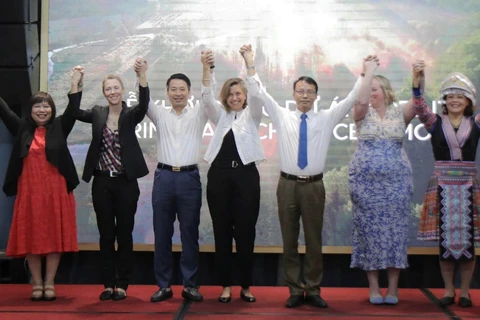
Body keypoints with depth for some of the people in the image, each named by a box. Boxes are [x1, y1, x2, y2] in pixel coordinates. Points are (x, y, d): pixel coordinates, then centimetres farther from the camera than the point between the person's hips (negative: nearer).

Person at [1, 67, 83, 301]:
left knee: (55, 236, 2)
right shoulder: (22, 128, 9)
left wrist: (75, 84, -15)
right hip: (29, 190, 1)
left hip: (56, 190, -1)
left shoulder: (59, 127, 6)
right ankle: (37, 284, 13)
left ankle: (50, 284, 10)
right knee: (31, 237, 3)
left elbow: (73, 110, -5)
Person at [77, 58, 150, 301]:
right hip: (102, 182, 2)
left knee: (124, 234, 3)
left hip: (126, 182, -2)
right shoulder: (98, 113, 7)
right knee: (106, 234, 7)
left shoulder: (131, 115, -1)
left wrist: (142, 74, -35)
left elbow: (144, 103, -20)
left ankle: (122, 284, 12)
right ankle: (108, 284, 16)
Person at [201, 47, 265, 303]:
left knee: (245, 232, 2)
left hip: (246, 175, -2)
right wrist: (206, 67, -18)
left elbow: (257, 93, -10)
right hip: (219, 175, 2)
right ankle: (226, 284, 14)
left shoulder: (251, 115, 8)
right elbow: (207, 97, -3)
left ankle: (246, 285, 12)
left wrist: (250, 62, -20)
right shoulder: (220, 116, 13)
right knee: (222, 232, 5)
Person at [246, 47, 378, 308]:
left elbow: (351, 99, 3)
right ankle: (295, 290, 14)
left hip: (314, 186, 0)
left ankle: (313, 291, 15)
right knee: (290, 241, 4)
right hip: (288, 184, 0)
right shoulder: (282, 117, 8)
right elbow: (260, 93, 4)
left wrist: (366, 73, -4)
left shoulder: (327, 118, 8)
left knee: (314, 241, 5)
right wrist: (250, 66, -3)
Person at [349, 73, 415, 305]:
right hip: (366, 180, 0)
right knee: (369, 229, 1)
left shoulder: (399, 114, 8)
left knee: (395, 229, 0)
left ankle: (393, 288, 8)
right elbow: (361, 100, -17)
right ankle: (373, 287, 9)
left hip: (396, 181, 0)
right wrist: (368, 72, -12)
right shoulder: (363, 114, 5)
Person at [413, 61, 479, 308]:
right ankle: (448, 290, 17)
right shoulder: (435, 123, 3)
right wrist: (418, 80, -29)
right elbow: (420, 106, -13)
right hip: (442, 187, 0)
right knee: (444, 241, 4)